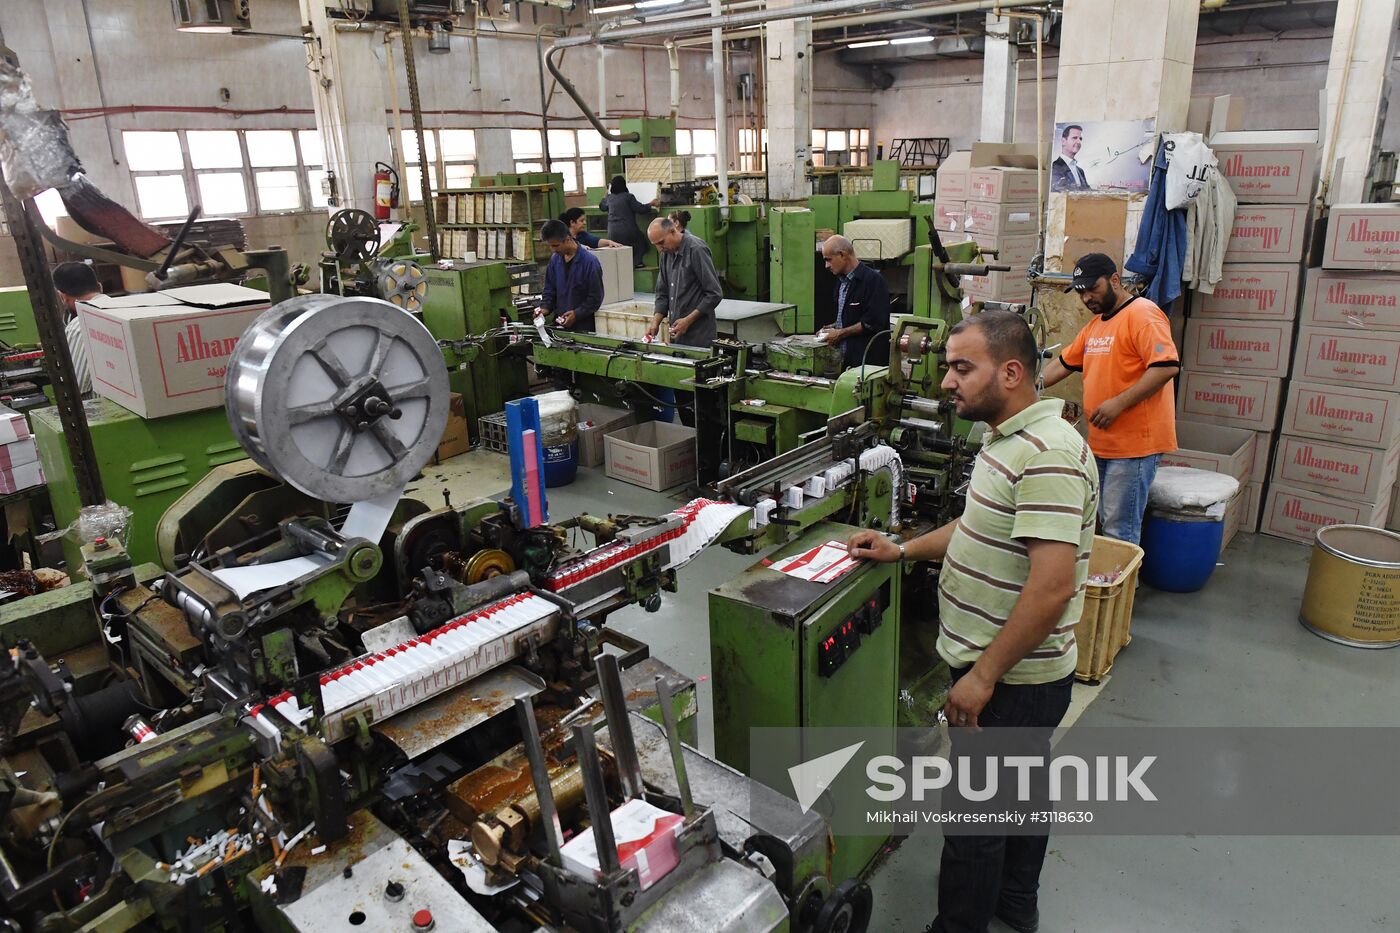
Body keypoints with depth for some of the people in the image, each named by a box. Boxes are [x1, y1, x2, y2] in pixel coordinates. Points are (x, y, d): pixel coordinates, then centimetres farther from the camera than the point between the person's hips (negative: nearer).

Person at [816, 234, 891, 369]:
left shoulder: (873, 280, -12)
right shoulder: (842, 280, 17)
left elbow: (872, 322, -18)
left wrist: (840, 333, -12)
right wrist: (833, 328, 9)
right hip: (845, 358, 8)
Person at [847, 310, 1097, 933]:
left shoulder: (1047, 455, -27)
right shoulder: (1012, 439, 6)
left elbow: (1052, 586, -31)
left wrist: (982, 676, -26)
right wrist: (904, 551, 12)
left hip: (1010, 680, -10)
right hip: (1021, 672, 10)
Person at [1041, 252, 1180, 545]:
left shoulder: (1142, 314, -11)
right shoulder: (1094, 325, 18)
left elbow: (1167, 366, -20)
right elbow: (1062, 365, 23)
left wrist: (1119, 403, -23)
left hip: (1134, 444, -9)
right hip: (1102, 443, 9)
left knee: (1120, 531, -6)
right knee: (1106, 522, 15)